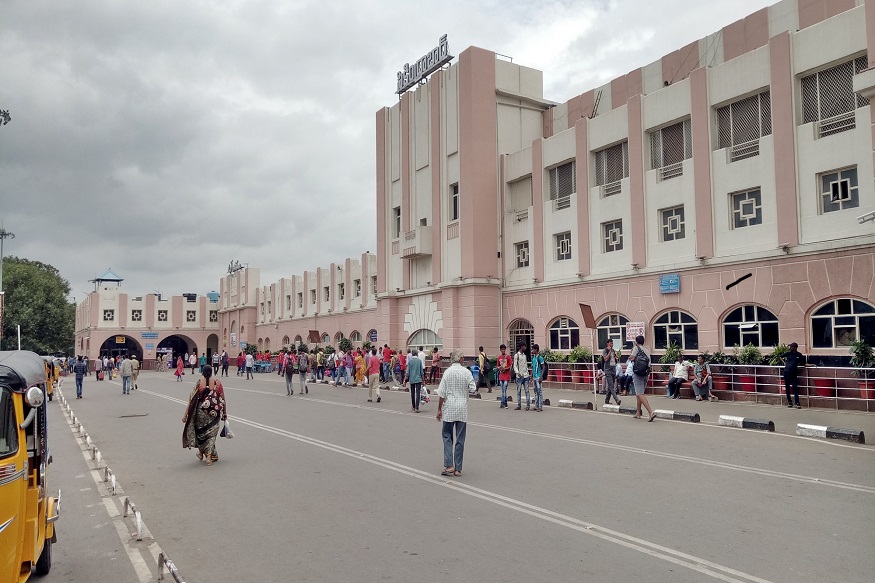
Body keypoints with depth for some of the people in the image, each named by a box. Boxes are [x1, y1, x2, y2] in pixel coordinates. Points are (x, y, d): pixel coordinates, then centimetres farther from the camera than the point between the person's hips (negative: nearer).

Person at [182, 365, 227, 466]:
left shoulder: (199, 383, -8)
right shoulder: (217, 383, -6)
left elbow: (192, 400, -6)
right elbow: (222, 399, -2)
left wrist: (186, 414, -1)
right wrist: (224, 413, 8)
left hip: (201, 410, 0)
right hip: (215, 412, 0)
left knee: (201, 431, 20)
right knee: (211, 433, 10)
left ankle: (201, 453, 34)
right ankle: (209, 455, 1)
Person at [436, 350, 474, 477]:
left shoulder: (448, 372, -7)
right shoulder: (466, 372, -5)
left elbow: (442, 393, -8)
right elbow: (472, 388, -6)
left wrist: (439, 409, 0)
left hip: (449, 408, -1)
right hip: (462, 409, 1)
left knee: (447, 436, 10)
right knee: (460, 439, 8)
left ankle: (449, 465, -2)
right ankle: (458, 468, 11)